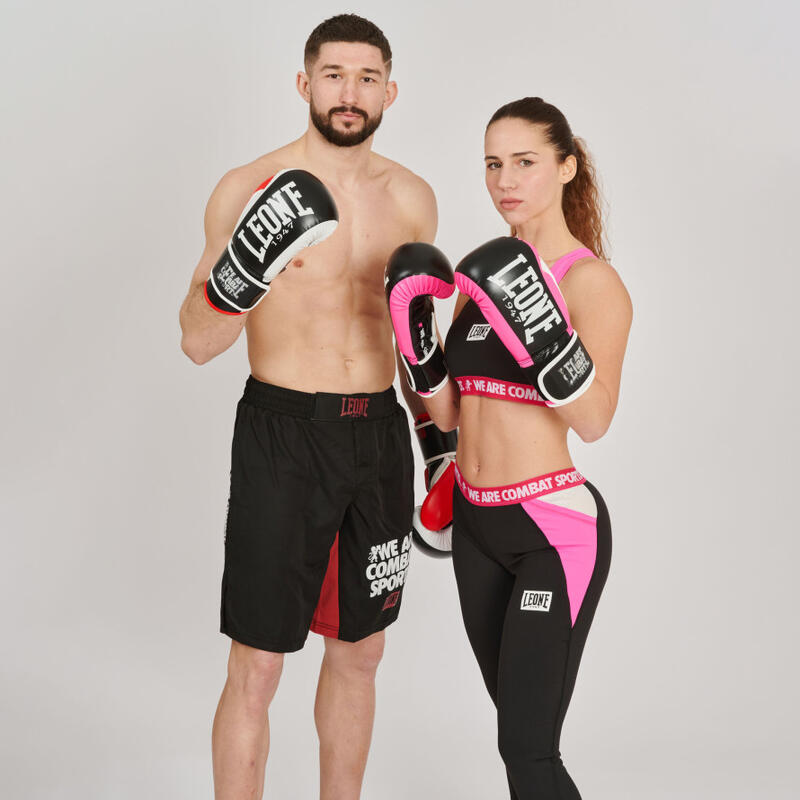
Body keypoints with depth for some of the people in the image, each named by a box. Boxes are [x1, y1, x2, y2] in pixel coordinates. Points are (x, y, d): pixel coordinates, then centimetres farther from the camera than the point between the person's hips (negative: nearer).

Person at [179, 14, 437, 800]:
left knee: (359, 653, 15)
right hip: (283, 433, -4)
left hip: (378, 433, 5)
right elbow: (198, 341, -9)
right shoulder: (247, 188, -7)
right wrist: (245, 271, -28)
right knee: (255, 668, -1)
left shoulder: (412, 197, 6)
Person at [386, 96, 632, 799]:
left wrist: (539, 324, -34)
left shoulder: (591, 280, -11)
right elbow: (449, 413, 9)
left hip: (554, 527, -7)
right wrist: (414, 331, -5)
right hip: (476, 523, 7)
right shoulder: (481, 273, 9)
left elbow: (595, 420, -23)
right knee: (518, 724, 15)